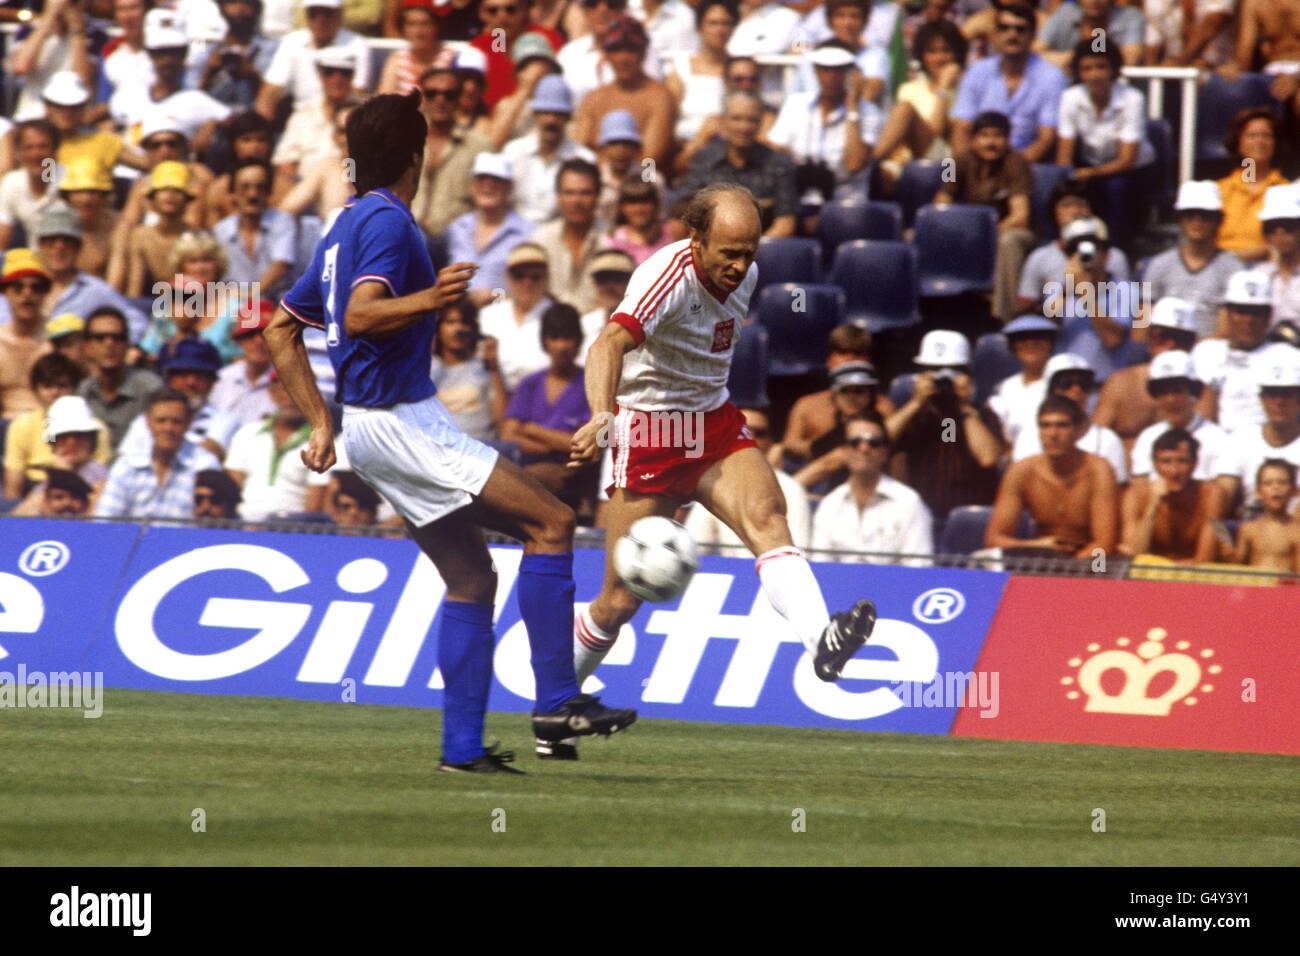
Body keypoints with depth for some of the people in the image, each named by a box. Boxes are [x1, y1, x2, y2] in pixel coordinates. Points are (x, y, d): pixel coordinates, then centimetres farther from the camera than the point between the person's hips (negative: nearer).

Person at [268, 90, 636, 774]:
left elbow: (281, 330, 22)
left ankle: (463, 745, 6)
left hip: (366, 425, 10)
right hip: (399, 419, -10)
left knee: (472, 577, 11)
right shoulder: (388, 221, -10)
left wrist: (322, 424, 20)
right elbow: (359, 315, -23)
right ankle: (557, 700, -16)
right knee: (551, 522, -12)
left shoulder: (345, 229, 18)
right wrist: (429, 299, -34)